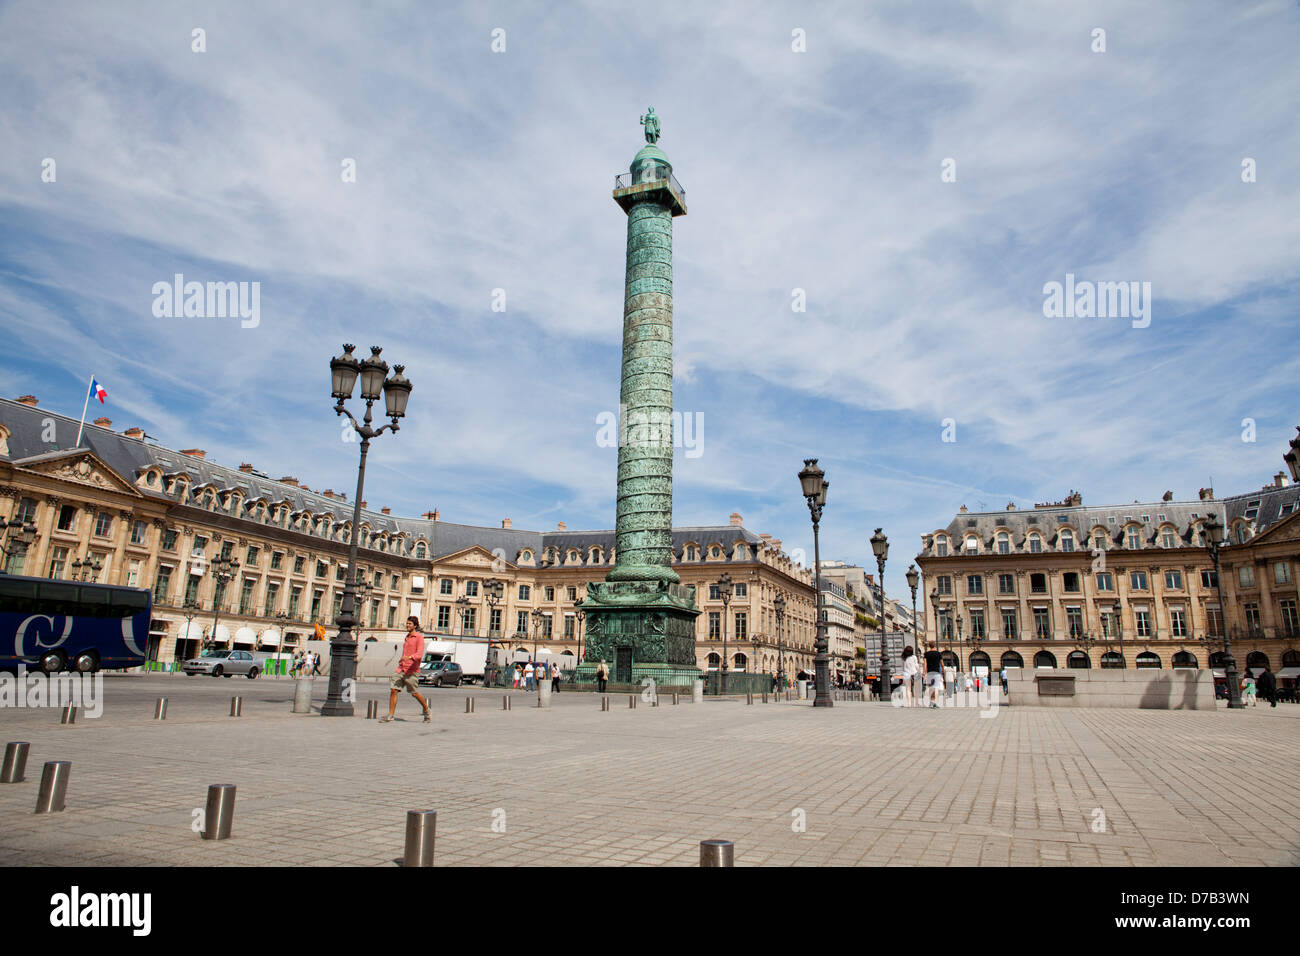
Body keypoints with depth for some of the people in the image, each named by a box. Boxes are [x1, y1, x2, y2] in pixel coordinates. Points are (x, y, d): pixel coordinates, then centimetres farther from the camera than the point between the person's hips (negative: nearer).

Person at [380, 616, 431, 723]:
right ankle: (390, 716, -3)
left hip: (411, 670, -7)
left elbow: (419, 654, -19)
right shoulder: (407, 637, 19)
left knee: (414, 693, 1)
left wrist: (409, 657, -35)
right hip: (401, 669, 7)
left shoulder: (419, 637, -6)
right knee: (393, 690, -5)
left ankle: (427, 712, 20)